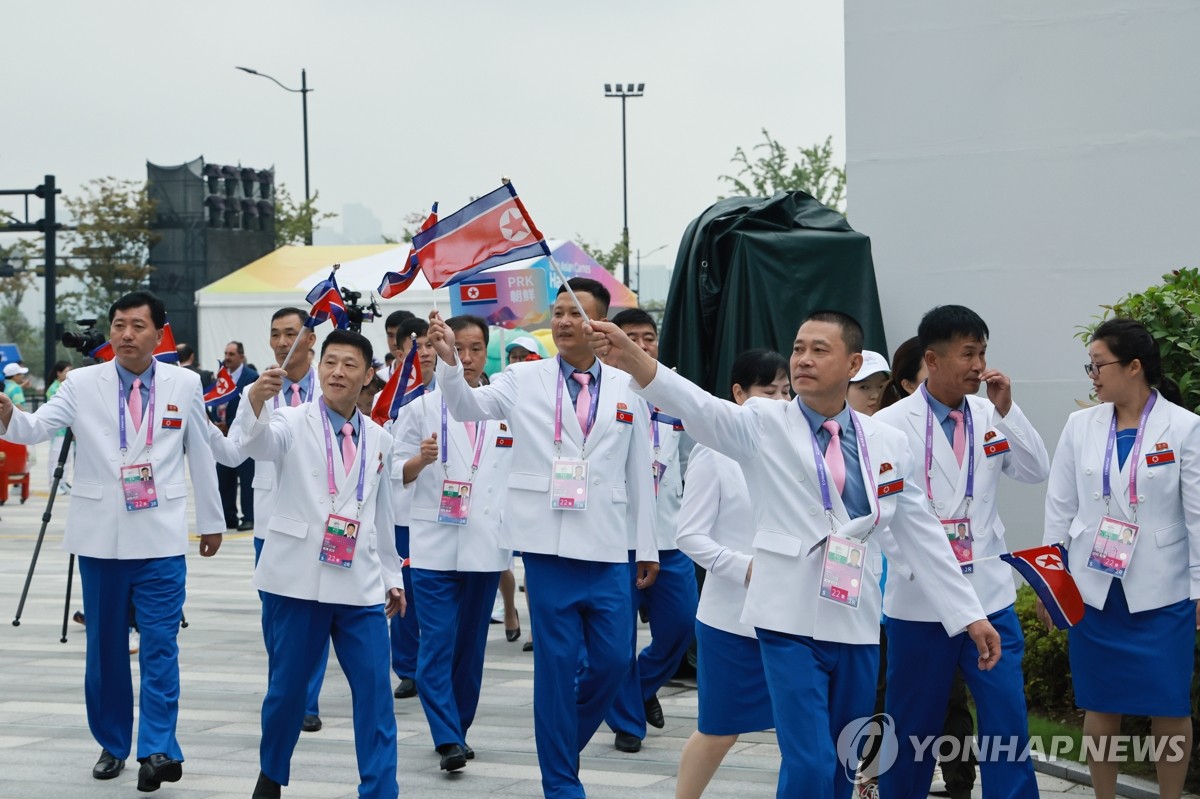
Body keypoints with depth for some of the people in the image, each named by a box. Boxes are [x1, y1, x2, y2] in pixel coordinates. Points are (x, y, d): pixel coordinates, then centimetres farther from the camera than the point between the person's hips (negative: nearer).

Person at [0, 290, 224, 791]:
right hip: (100, 537, 1)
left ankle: (158, 749, -4)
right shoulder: (82, 384, 0)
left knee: (160, 645, -6)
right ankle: (112, 744, 22)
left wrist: (211, 520, 15)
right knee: (105, 645, 9)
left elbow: (201, 455, 10)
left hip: (160, 537, -1)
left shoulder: (184, 385, 3)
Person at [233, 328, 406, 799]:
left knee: (375, 689, -3)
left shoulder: (379, 440, 11)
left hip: (361, 584, 3)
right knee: (287, 686, 7)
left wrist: (392, 576, 20)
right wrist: (257, 401, -46)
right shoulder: (294, 423, -2)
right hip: (298, 578, -3)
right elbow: (258, 443, -25)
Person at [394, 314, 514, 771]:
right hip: (435, 544, -2)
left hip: (487, 545, 2)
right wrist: (420, 460, -18)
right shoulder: (422, 409, 2)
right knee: (437, 643, -8)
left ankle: (458, 729, 22)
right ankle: (448, 739, -9)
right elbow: (396, 472, 2)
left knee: (471, 644, 10)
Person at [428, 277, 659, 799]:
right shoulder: (525, 379, 3)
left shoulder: (627, 388, 6)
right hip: (550, 544, -2)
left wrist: (647, 547, 10)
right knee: (557, 663, 2)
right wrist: (449, 359, -30)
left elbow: (639, 473, 9)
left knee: (612, 660, 4)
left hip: (608, 548, 2)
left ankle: (565, 741, 30)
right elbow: (470, 407, -10)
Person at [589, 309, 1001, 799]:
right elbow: (700, 409, -21)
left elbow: (921, 535, 13)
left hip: (858, 625, 4)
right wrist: (631, 359, -39)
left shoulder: (887, 444, 7)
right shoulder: (765, 426, -3)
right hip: (792, 622, -4)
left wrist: (970, 615, 13)